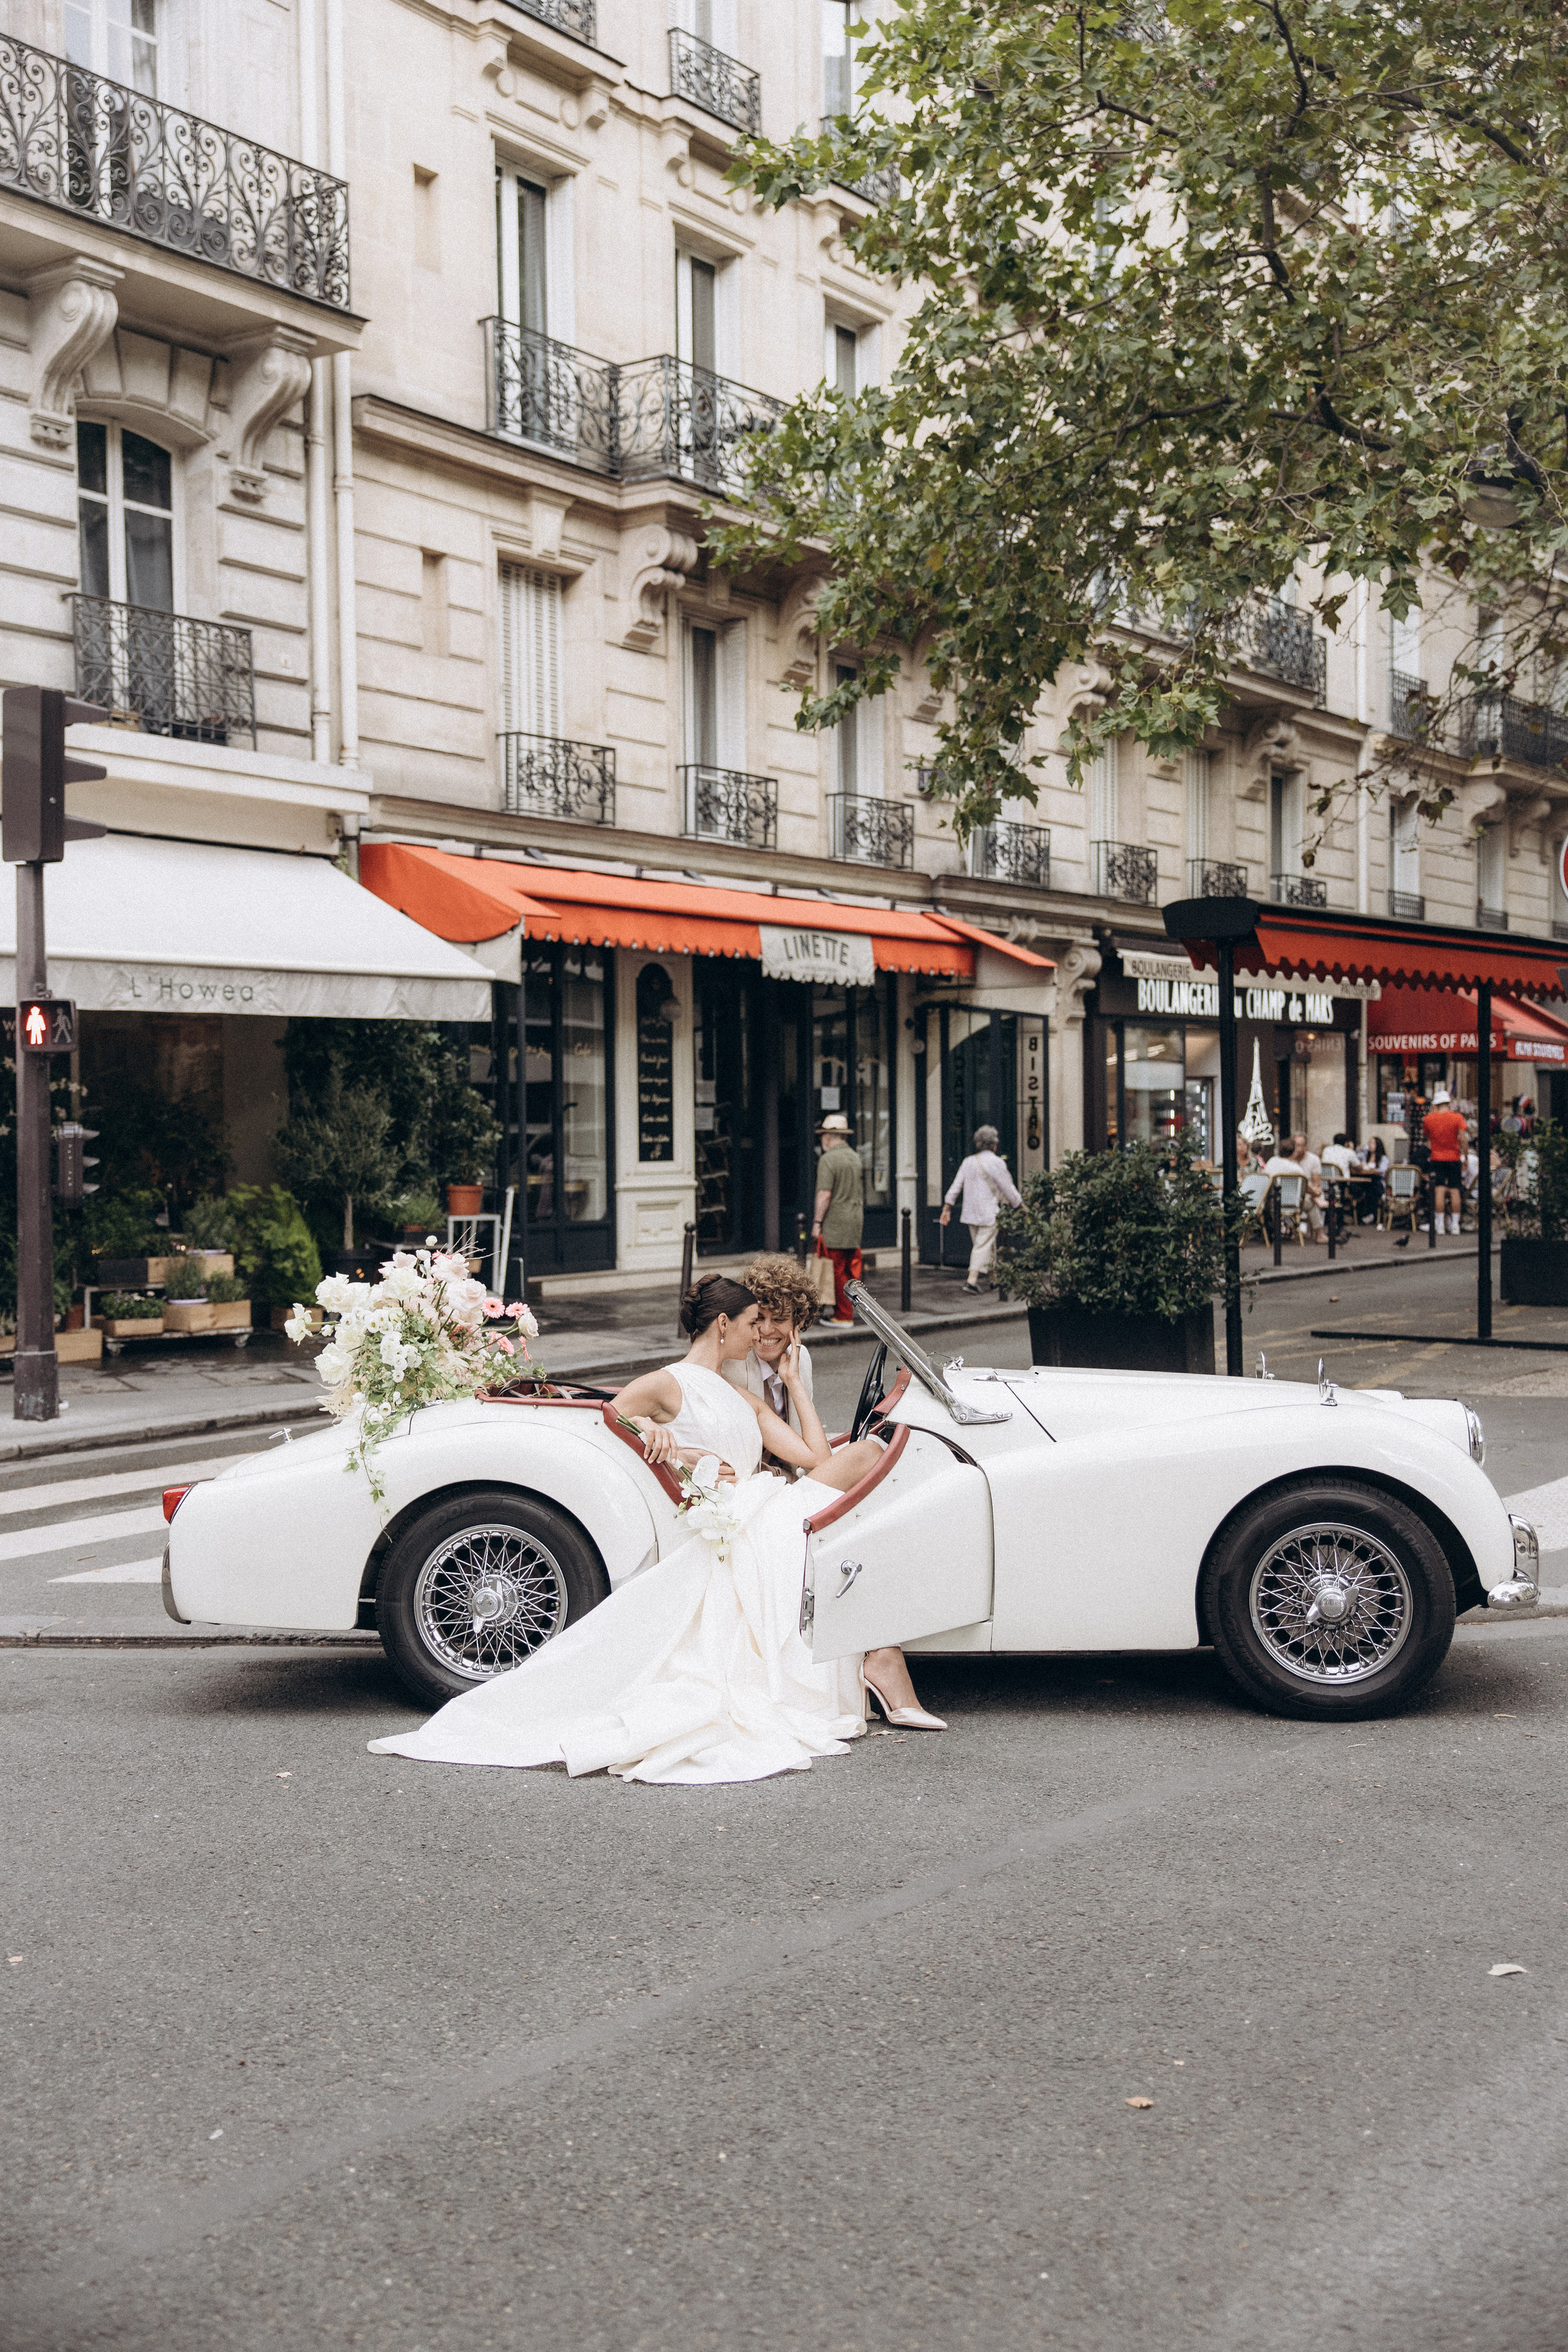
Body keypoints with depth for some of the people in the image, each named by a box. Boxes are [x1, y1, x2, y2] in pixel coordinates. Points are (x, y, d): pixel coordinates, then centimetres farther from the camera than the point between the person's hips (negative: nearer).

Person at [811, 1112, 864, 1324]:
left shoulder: (828, 1160, -11)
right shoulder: (856, 1158, 13)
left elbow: (824, 1195, -17)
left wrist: (817, 1223, -12)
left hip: (834, 1223, -8)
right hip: (855, 1221, 8)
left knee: (837, 1271, -4)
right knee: (851, 1269, 12)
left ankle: (842, 1314, -3)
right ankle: (850, 1311, 16)